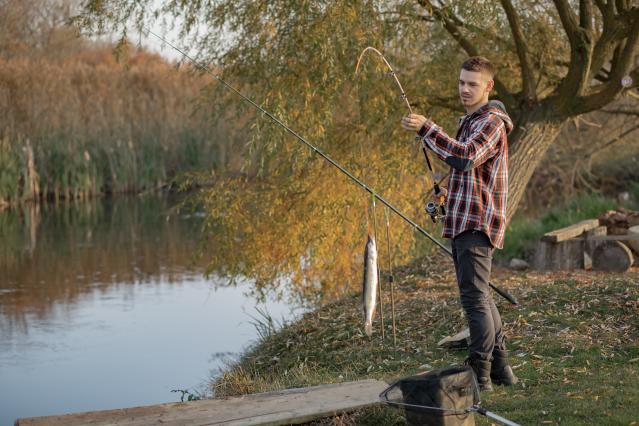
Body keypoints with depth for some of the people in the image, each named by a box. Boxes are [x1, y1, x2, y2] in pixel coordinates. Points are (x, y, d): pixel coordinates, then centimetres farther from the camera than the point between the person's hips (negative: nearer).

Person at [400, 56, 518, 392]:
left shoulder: (491, 121, -12)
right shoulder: (471, 121, 21)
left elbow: (466, 157, -32)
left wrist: (425, 128, -34)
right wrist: (450, 191, 18)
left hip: (477, 223, -11)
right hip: (465, 222, 11)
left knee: (474, 295, -13)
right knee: (479, 296, 15)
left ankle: (480, 374, -13)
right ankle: (500, 367, 22)